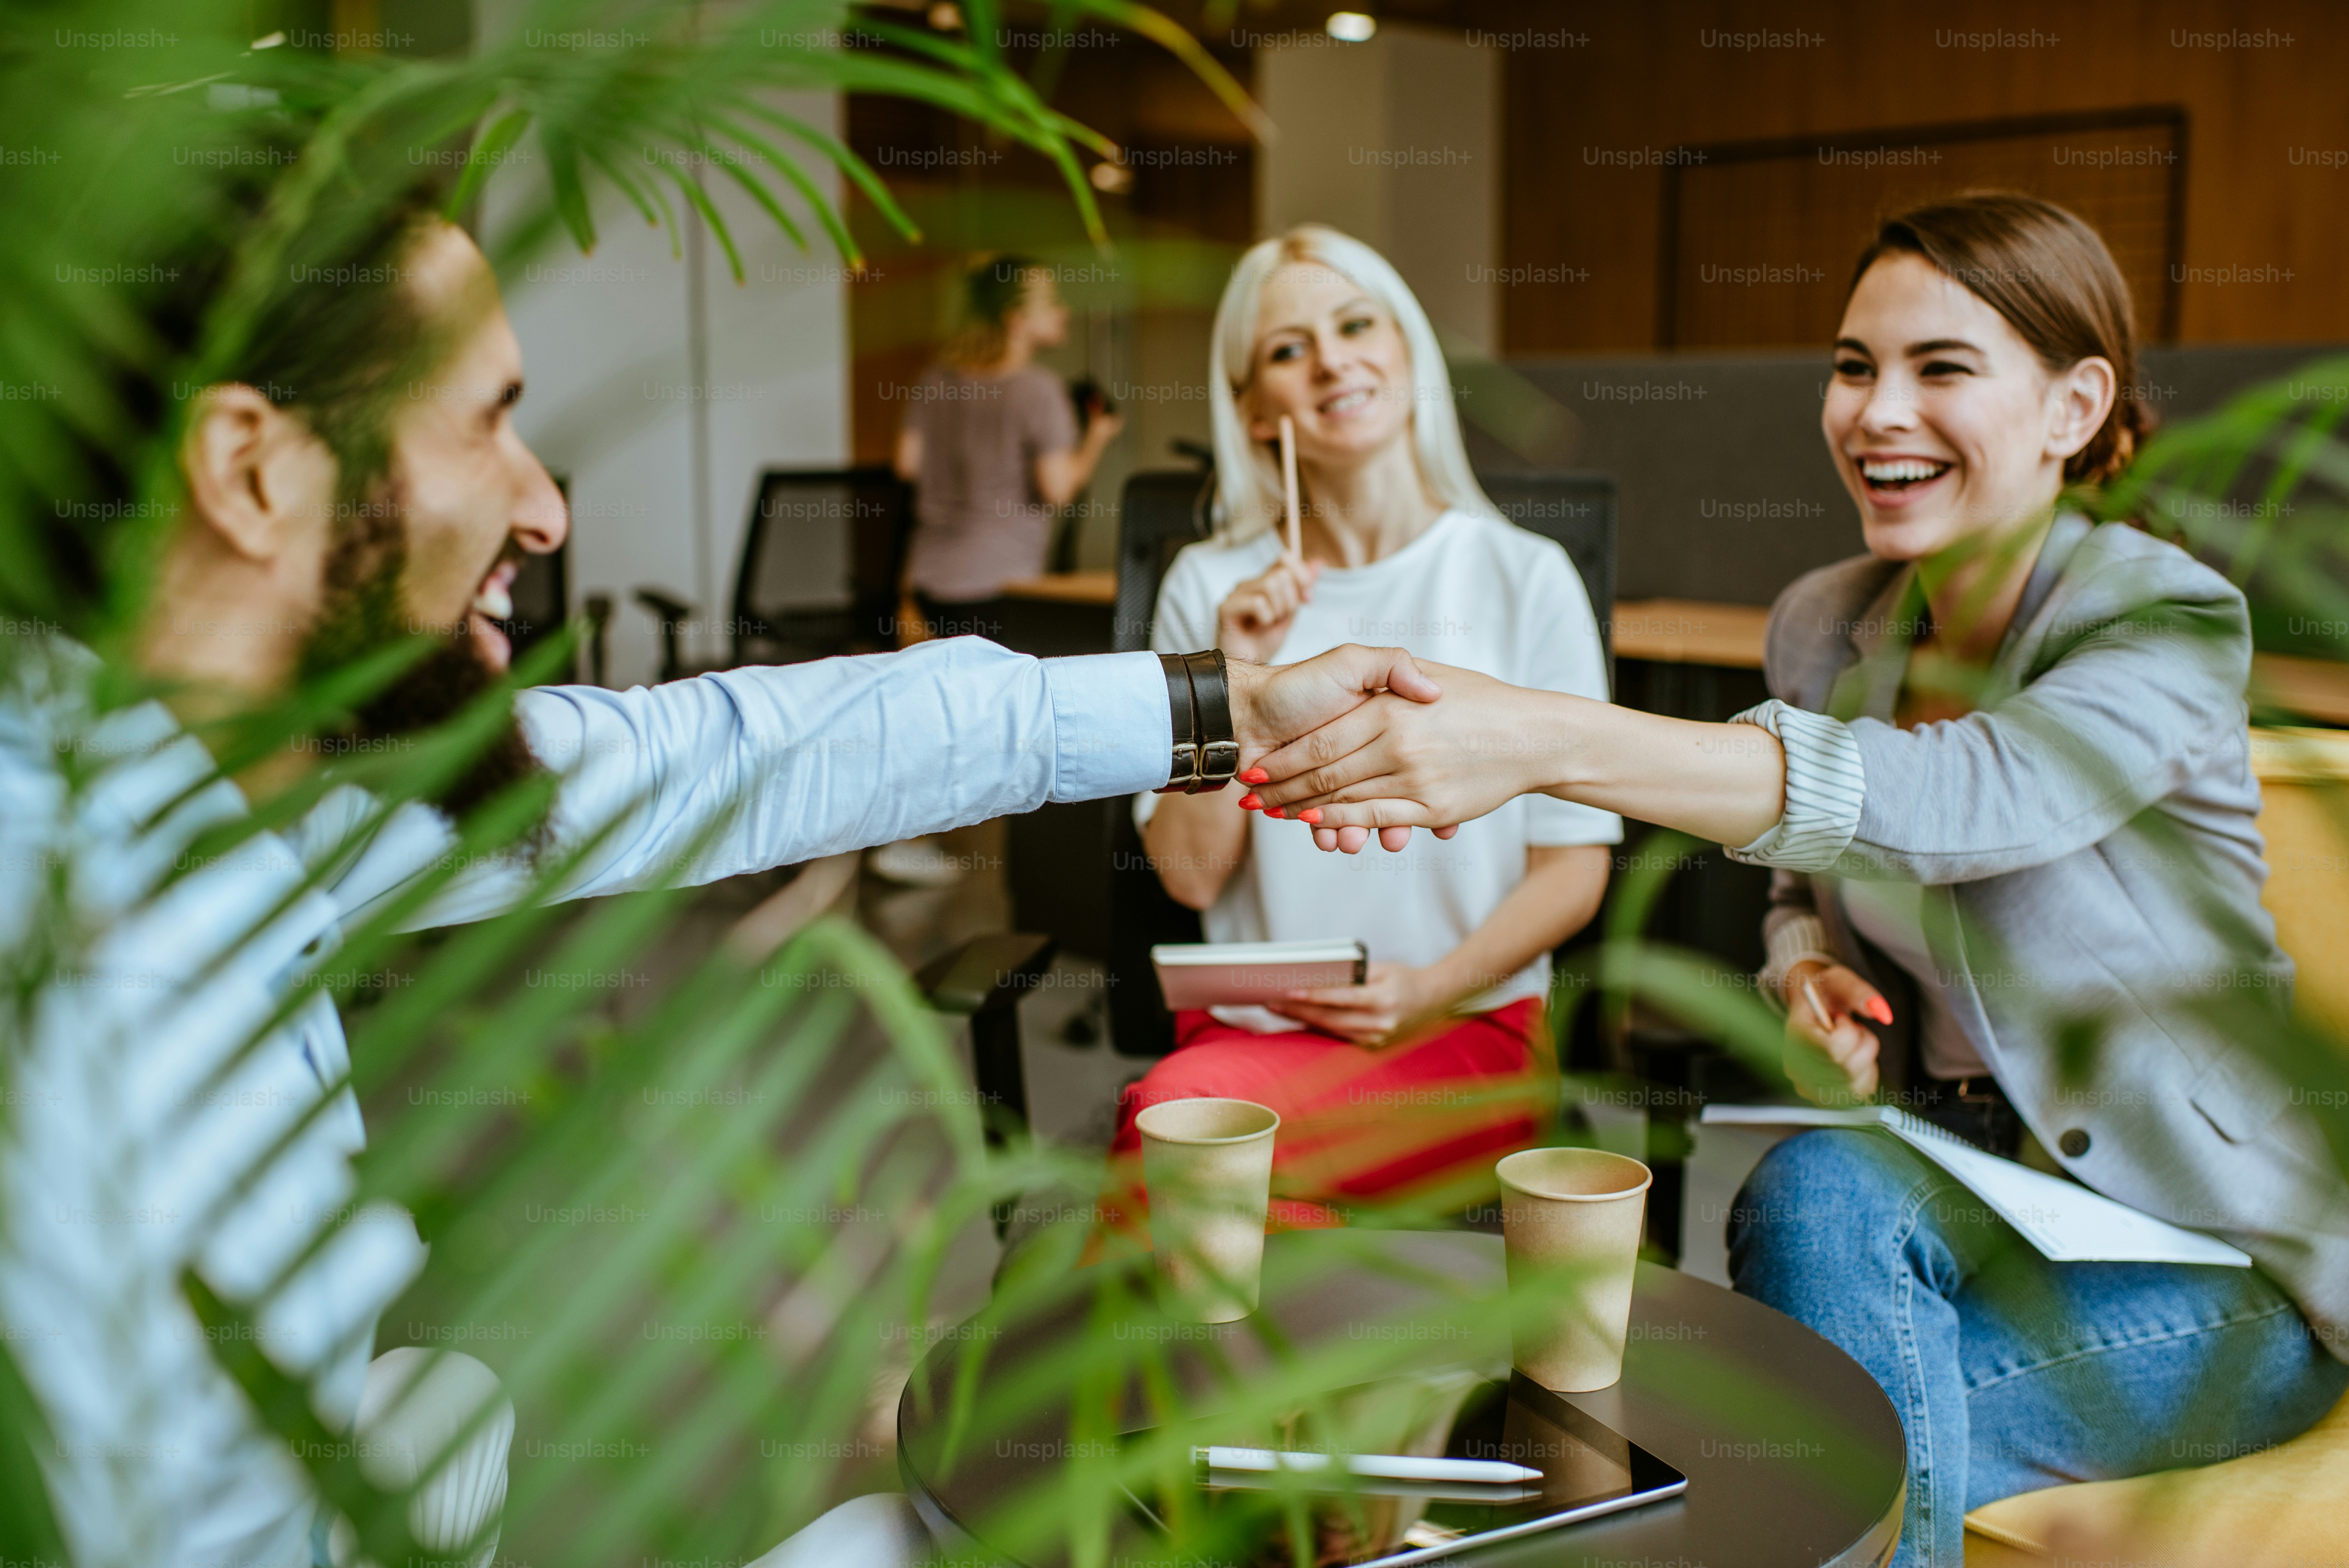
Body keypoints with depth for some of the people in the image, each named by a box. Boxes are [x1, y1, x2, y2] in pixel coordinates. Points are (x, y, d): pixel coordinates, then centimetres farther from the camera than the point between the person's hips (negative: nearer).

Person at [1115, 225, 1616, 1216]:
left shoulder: (1526, 578, 2)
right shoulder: (1208, 587, 8)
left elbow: (1576, 863, 2)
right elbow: (1190, 874, 2)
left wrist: (1434, 988, -12)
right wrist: (1237, 680, -10)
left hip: (1466, 1029, -2)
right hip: (1247, 1022, 3)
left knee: (1175, 1114, -30)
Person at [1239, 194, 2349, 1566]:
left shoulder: (2170, 626, -18)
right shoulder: (1826, 626, 0)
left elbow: (1936, 799, -39)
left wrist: (1542, 738, -51)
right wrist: (1805, 967, -11)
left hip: (2205, 1248, -4)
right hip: (1952, 1188, 4)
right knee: (1820, 1194, -29)